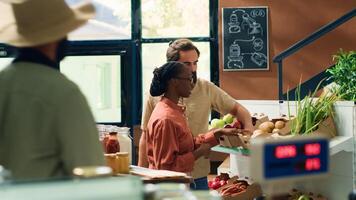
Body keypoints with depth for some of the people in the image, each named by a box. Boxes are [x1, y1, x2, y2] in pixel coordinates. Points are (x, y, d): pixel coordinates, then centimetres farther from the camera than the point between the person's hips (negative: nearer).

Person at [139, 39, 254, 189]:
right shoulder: (156, 94, -1)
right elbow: (146, 137, 4)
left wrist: (248, 127, -10)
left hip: (198, 176, 2)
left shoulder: (207, 89, 3)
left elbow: (237, 109, 11)